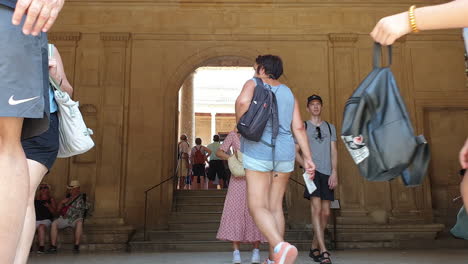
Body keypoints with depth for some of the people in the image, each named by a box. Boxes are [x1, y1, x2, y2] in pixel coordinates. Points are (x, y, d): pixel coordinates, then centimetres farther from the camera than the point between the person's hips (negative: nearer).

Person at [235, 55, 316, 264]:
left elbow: (243, 101, -22)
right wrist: (307, 158, 5)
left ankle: (281, 247, -29)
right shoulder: (288, 93, 16)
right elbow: (298, 127, 7)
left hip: (258, 152, -5)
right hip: (285, 153, 6)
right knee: (275, 207, 12)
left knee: (257, 207, -6)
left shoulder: (253, 84, 3)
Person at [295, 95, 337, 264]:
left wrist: (334, 172, -1)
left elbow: (333, 151, 11)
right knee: (316, 209, -15)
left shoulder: (330, 127, 18)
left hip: (327, 173, 4)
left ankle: (314, 248, 18)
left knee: (325, 213, 3)